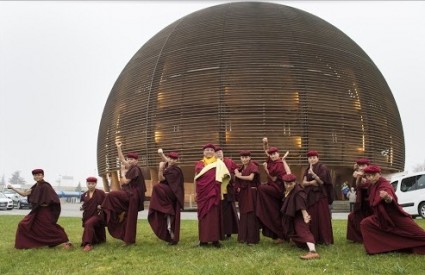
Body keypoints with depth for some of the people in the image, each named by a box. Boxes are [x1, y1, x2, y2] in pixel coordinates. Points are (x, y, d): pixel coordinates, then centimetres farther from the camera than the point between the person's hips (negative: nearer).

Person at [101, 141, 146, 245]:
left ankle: (121, 212, -3)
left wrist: (122, 171, -2)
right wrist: (118, 148, 20)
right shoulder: (131, 168, 14)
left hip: (132, 195, -9)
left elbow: (125, 182, -16)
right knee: (128, 218, 8)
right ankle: (130, 239, 11)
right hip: (130, 195, 9)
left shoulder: (135, 169, -12)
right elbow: (122, 159, 23)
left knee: (111, 195, -15)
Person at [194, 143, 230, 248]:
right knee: (203, 214, 3)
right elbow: (196, 179, 13)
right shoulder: (199, 164, 12)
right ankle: (203, 239, 9)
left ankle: (215, 238, 0)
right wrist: (196, 192, 8)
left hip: (214, 192, -2)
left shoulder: (219, 163, 8)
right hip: (202, 192, 2)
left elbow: (225, 175, 0)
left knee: (214, 214, -3)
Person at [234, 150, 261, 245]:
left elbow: (251, 177, -18)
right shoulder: (240, 168, 16)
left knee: (251, 215, -6)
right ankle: (243, 237, 14)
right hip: (242, 193, 6)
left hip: (251, 193, -6)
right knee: (243, 215, 7)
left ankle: (252, 239, -2)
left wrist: (239, 176, -7)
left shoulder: (253, 166, -5)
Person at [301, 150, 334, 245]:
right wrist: (311, 182, -14)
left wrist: (313, 174, -25)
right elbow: (303, 183, 6)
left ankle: (325, 239, -4)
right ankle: (314, 238, 6)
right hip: (309, 196, 5)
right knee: (312, 217, 1)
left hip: (320, 195, -5)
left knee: (322, 217, -7)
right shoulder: (307, 169, 15)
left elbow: (321, 181, -12)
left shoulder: (322, 167, -1)